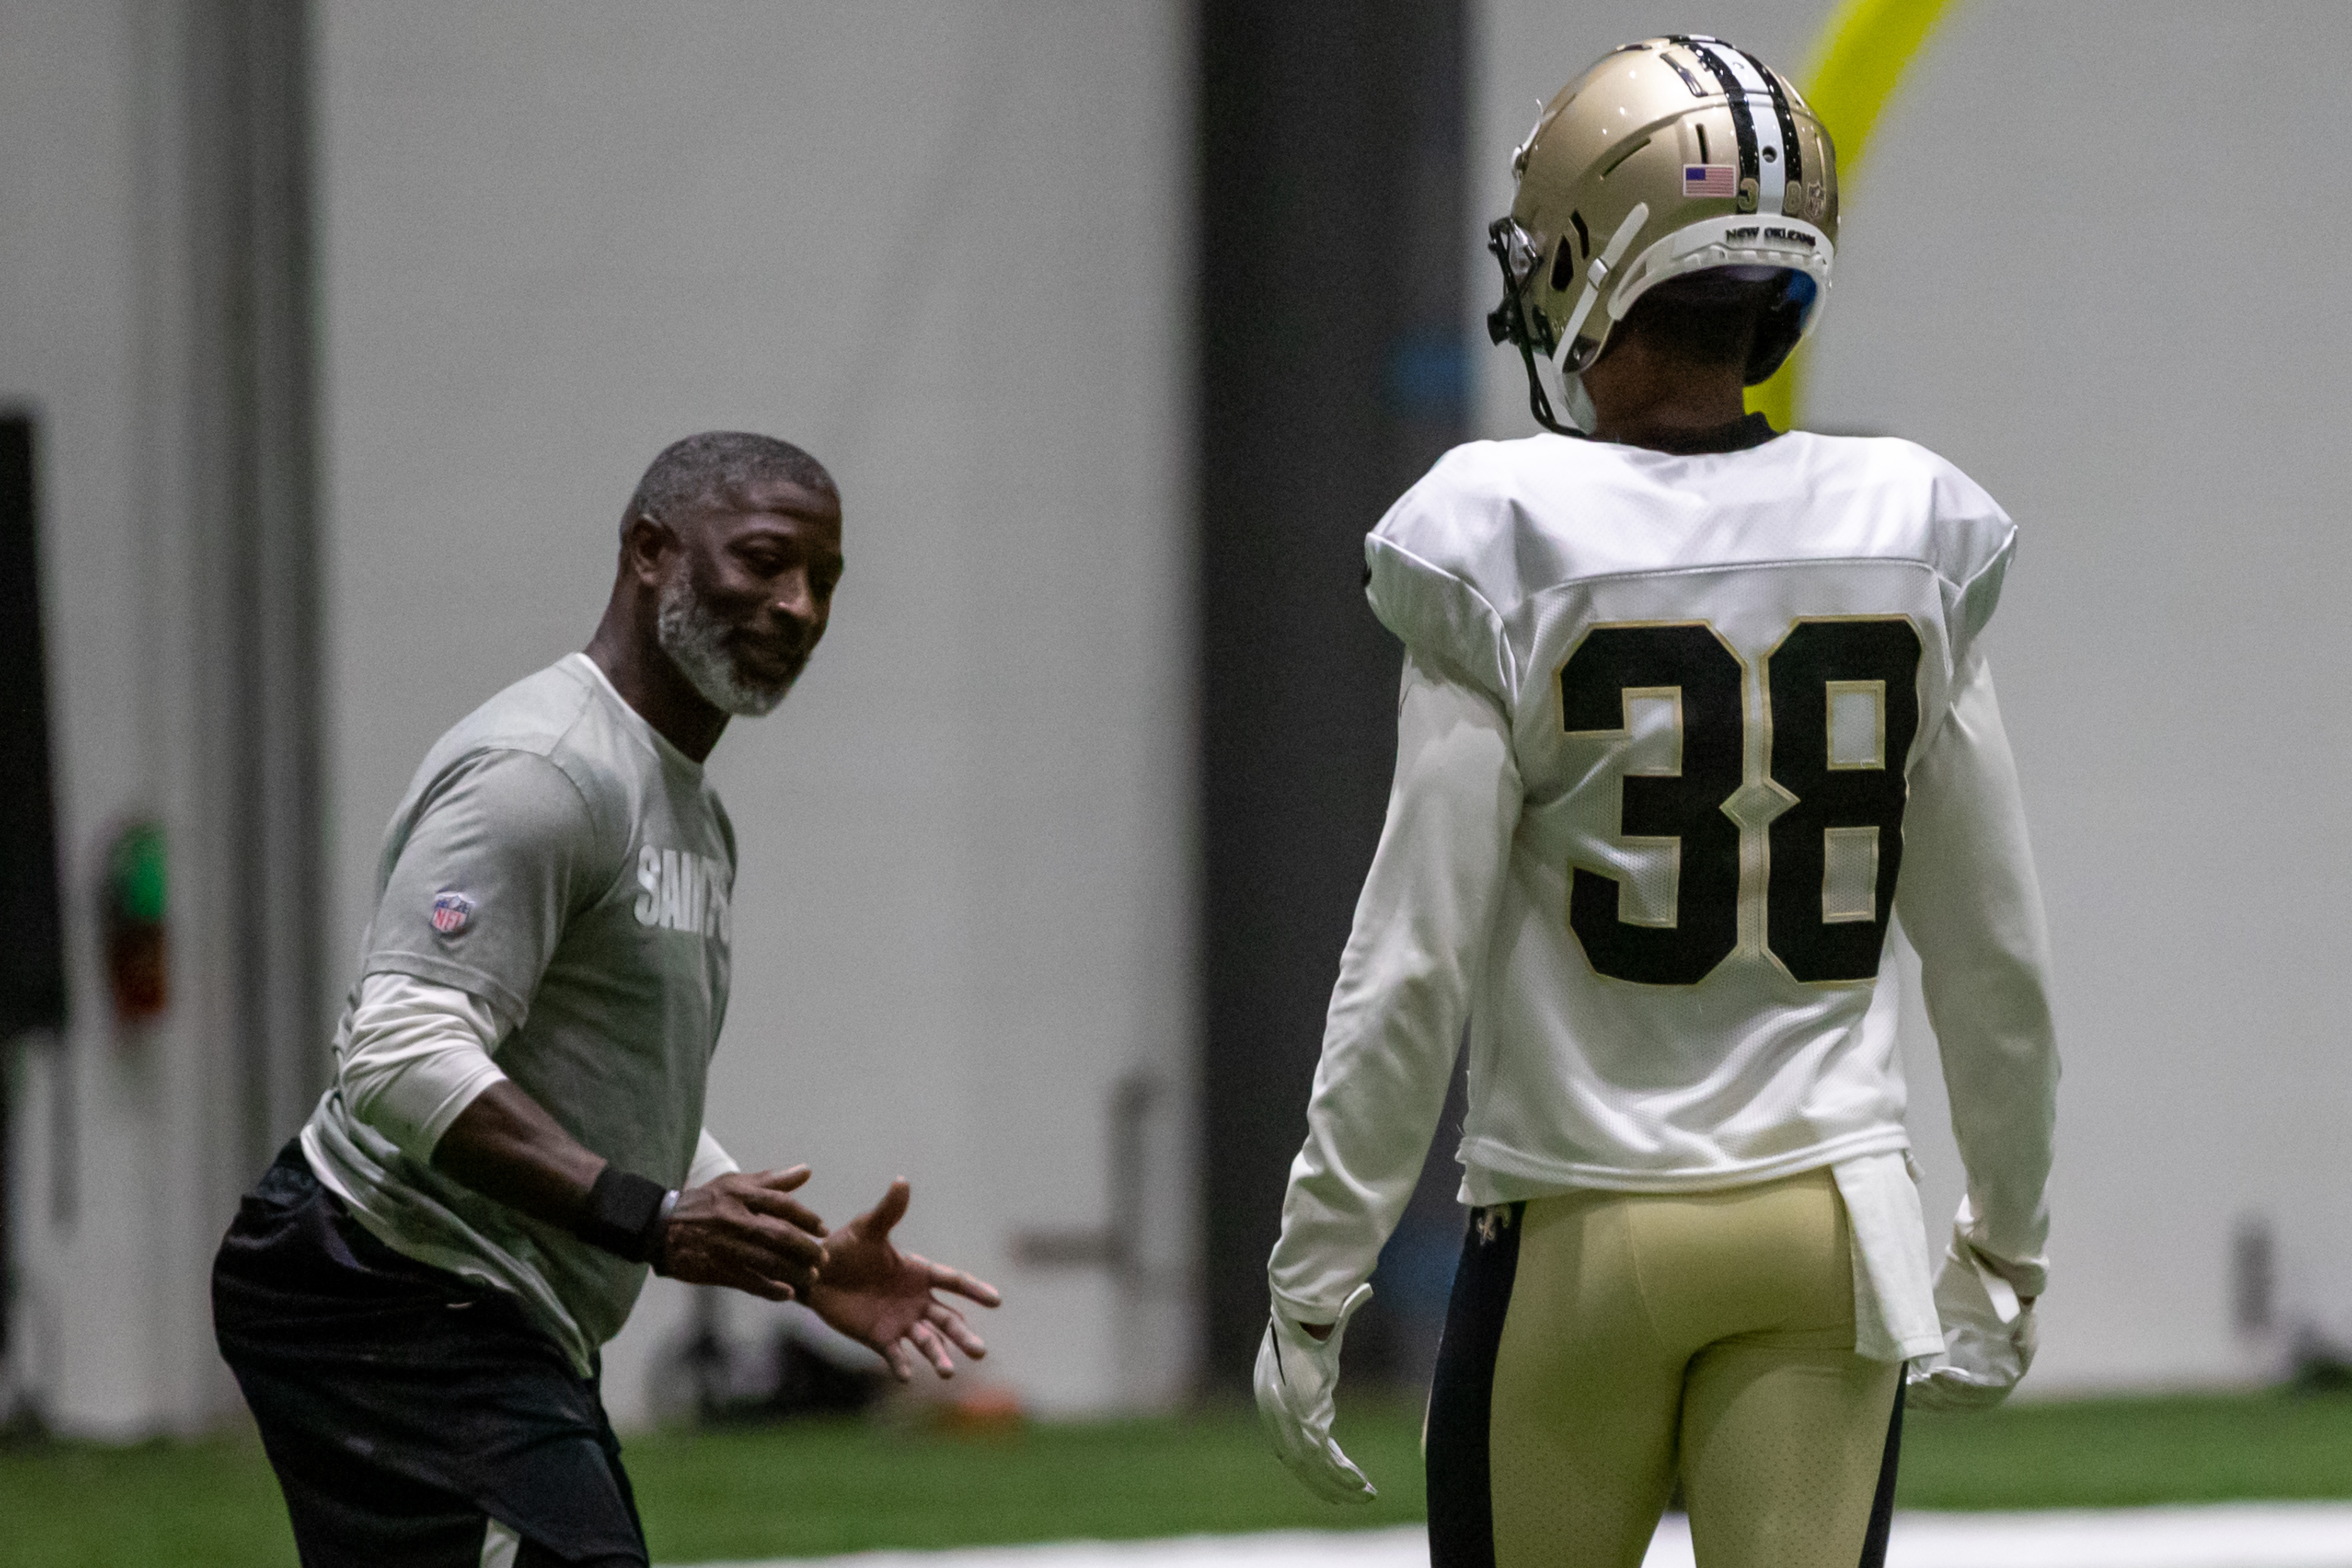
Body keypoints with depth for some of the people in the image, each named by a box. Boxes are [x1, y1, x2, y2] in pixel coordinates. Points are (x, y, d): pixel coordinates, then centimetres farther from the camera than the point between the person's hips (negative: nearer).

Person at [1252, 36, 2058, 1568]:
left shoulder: (1506, 552, -10)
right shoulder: (1906, 539, 0)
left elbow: (1416, 965, -10)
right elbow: (1995, 952, 7)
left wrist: (1316, 1276, -2)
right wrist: (2009, 1239, 20)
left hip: (1586, 1226, -2)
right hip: (1831, 1221, 2)